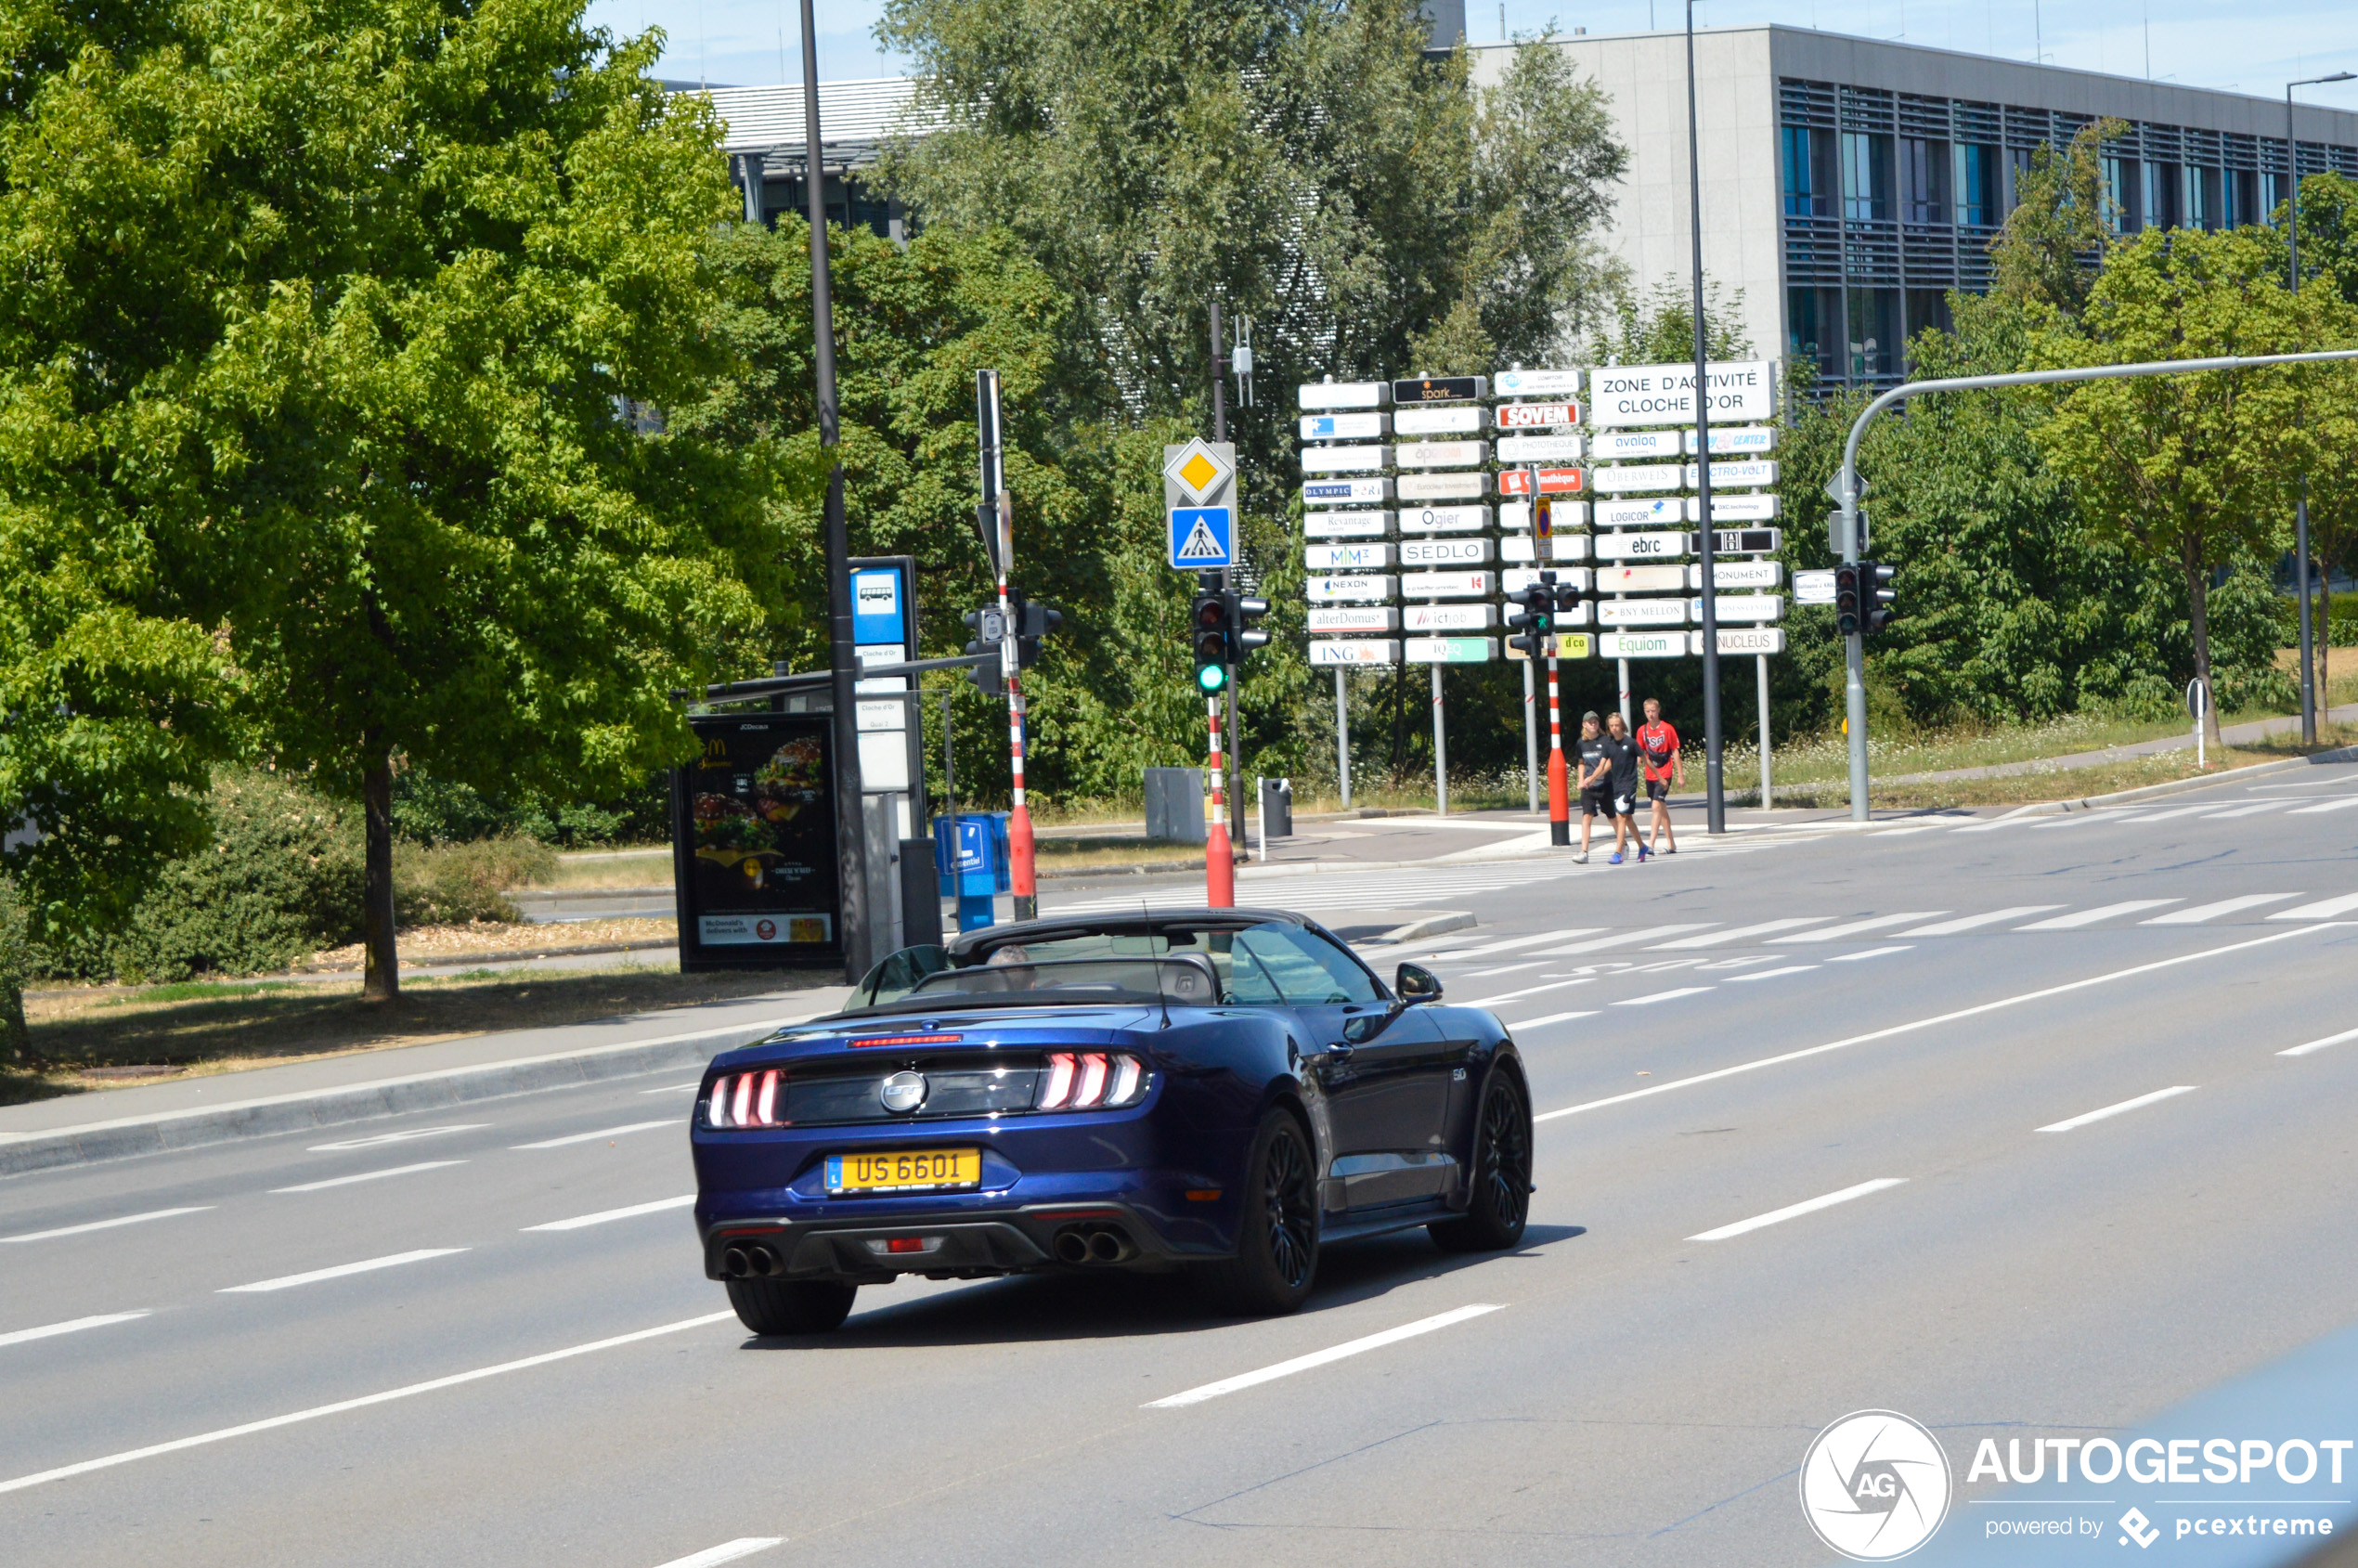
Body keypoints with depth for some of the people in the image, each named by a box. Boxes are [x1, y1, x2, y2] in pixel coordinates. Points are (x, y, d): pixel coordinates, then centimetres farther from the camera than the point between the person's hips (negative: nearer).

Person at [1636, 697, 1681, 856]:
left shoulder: (1667, 729, -8)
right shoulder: (1642, 730, 5)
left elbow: (1675, 752, -4)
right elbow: (1640, 754, 12)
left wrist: (1680, 774, -4)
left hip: (1664, 774, -6)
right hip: (1650, 775, 6)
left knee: (1657, 806, -17)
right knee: (1662, 809, 12)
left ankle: (1651, 845, -21)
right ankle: (1672, 845, 21)